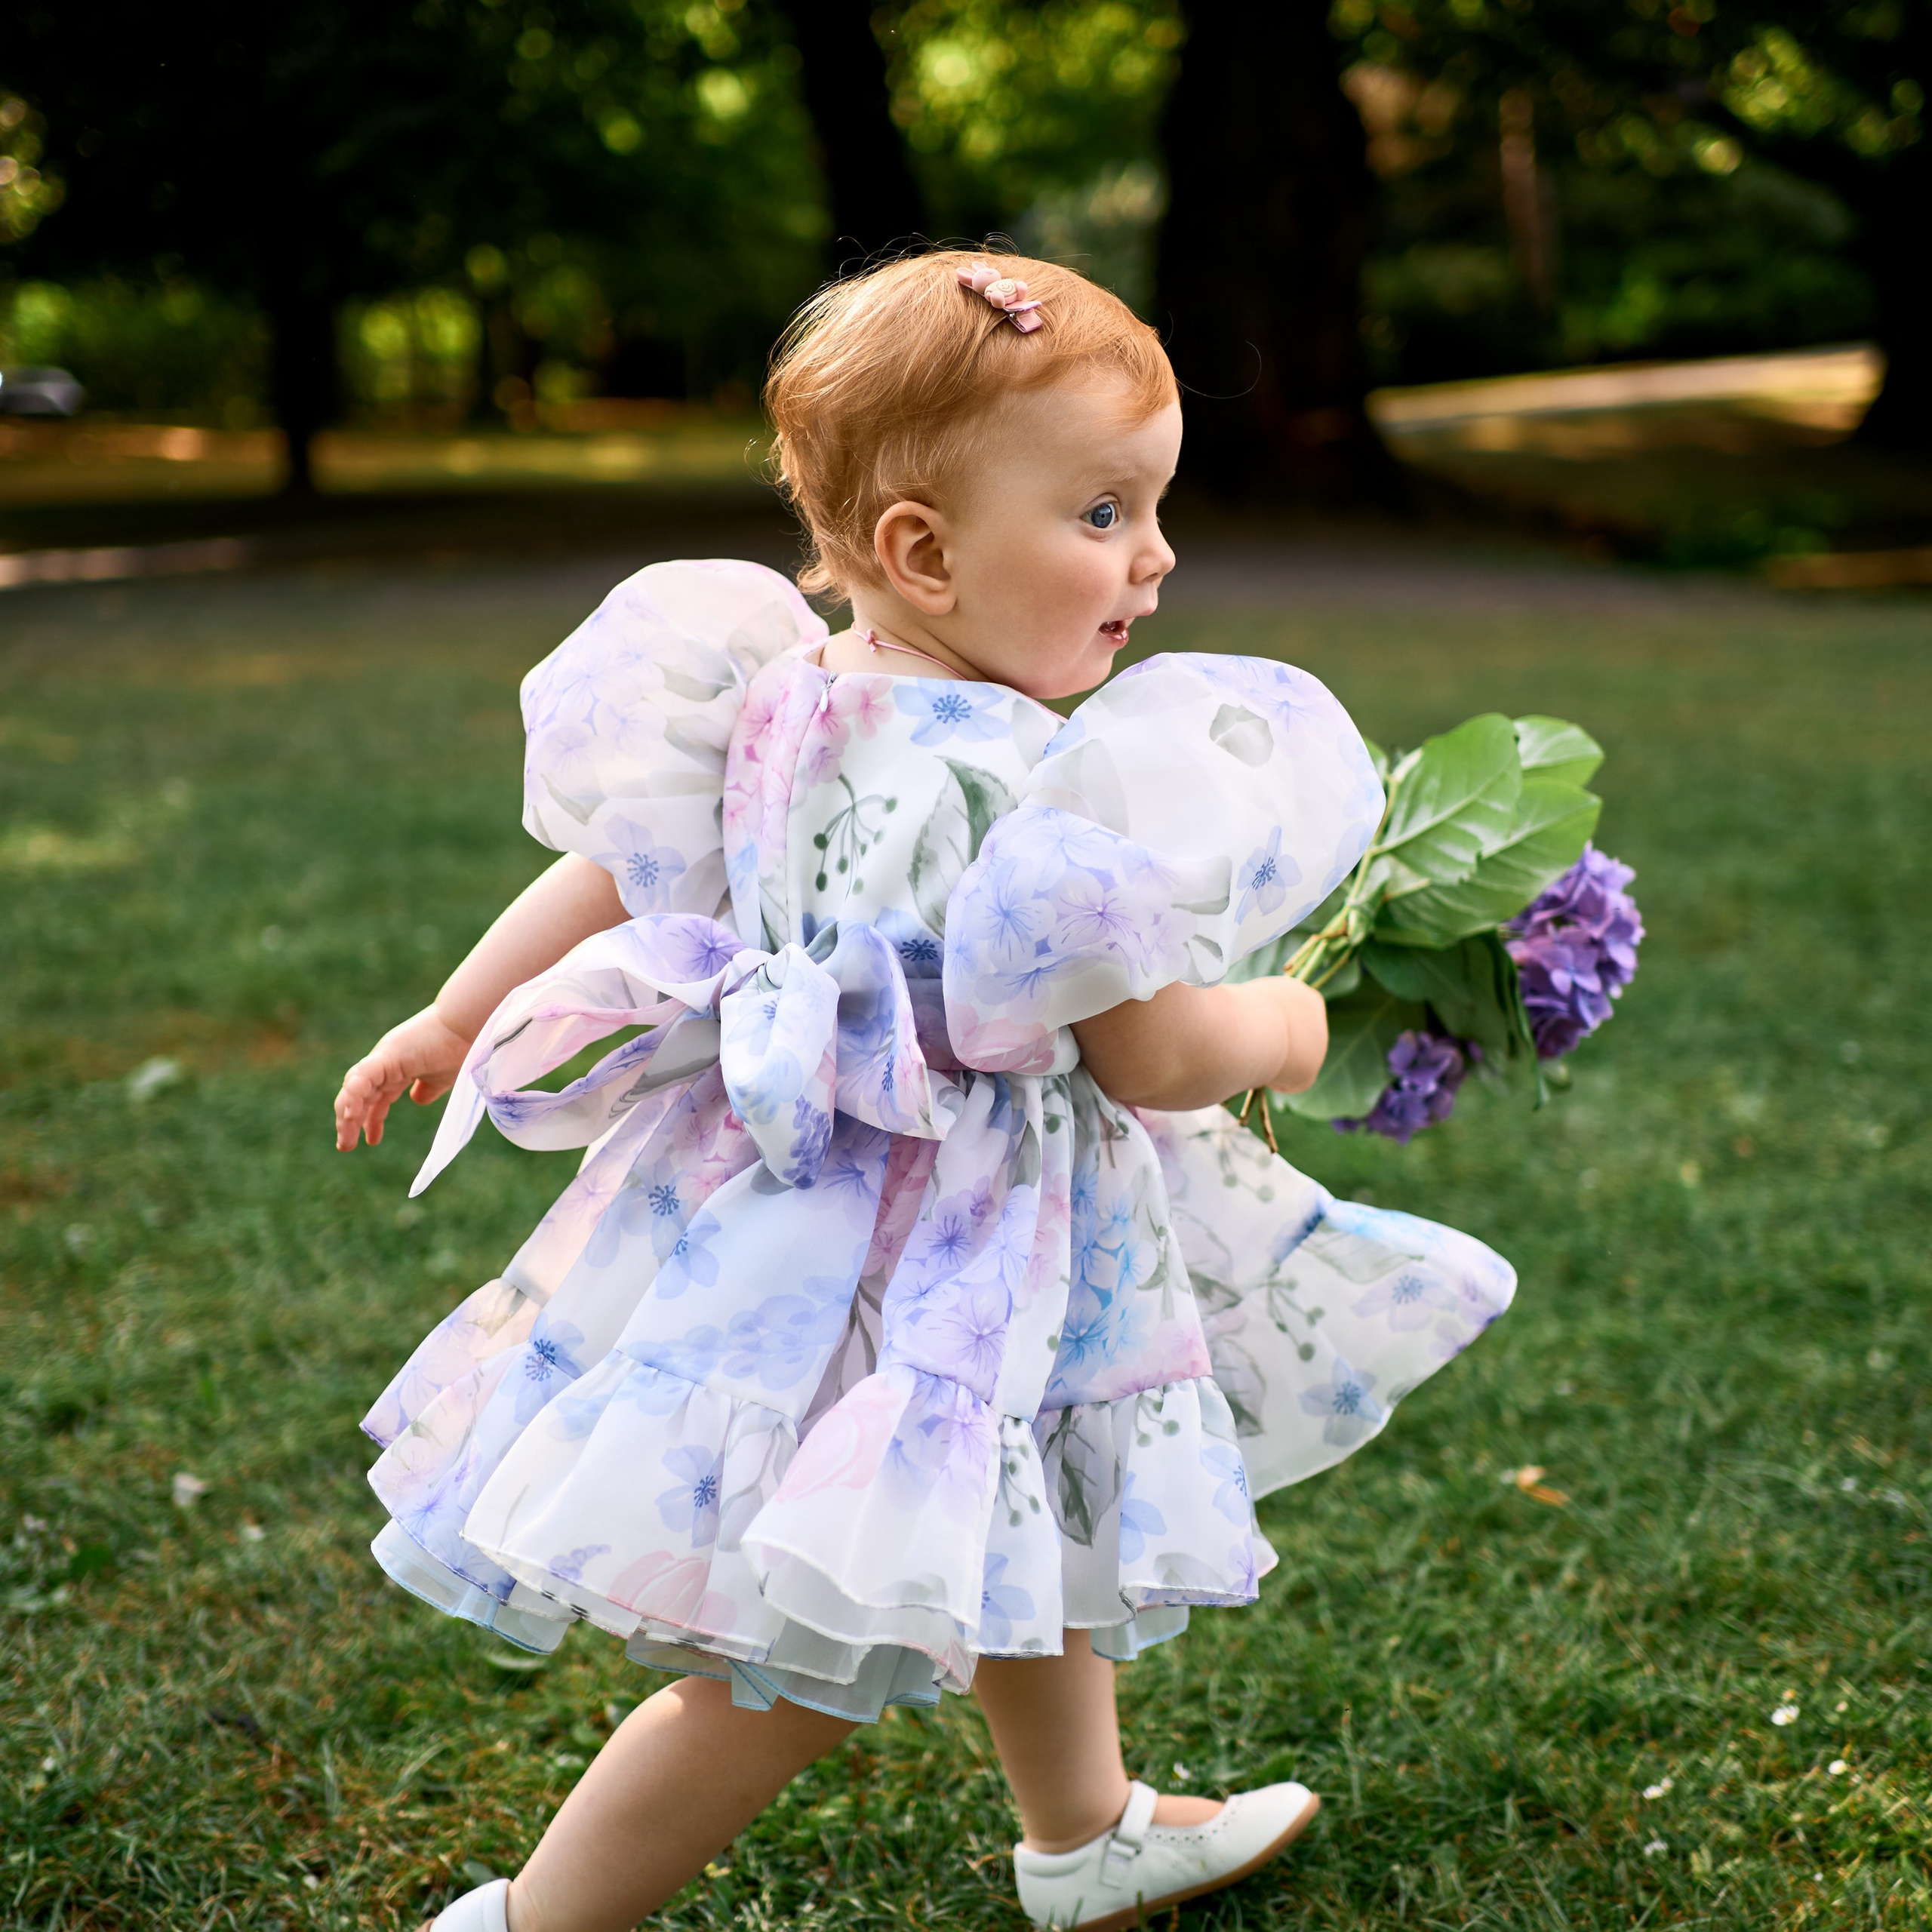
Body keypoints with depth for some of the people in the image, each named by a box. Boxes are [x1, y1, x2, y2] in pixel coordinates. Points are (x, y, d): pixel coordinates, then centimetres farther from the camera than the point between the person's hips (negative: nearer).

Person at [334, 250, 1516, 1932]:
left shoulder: (785, 705, -2)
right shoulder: (1041, 791, -28)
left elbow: (607, 862, 8)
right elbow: (1156, 1057, -22)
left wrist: (456, 1019, 21)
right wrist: (1289, 1028, 0)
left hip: (790, 1205, 10)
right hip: (927, 1276, -10)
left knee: (1032, 1540, 29)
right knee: (808, 1665, 5)